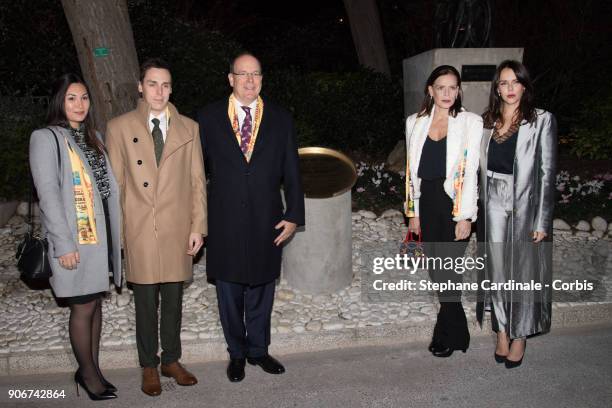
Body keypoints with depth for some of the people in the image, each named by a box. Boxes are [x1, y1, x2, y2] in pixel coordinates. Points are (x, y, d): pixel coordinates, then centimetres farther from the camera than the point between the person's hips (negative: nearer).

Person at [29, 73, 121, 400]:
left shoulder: (93, 136, 13)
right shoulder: (46, 139, -7)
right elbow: (48, 195, -12)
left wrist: (115, 233, 7)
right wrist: (64, 244, -17)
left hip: (100, 235, 6)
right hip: (74, 239, -6)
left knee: (96, 302, 12)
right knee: (83, 307, 2)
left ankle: (91, 368, 25)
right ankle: (88, 373, 18)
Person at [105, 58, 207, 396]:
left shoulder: (188, 128, 6)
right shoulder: (119, 128, 2)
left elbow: (197, 181, 5)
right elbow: (114, 184, 3)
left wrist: (198, 227, 0)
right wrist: (115, 232, 0)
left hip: (177, 231, 2)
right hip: (139, 232, -1)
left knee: (173, 301, 12)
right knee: (146, 303, 8)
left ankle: (171, 360, 30)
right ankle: (149, 367, 26)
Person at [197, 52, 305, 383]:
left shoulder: (280, 119, 4)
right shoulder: (209, 118, 1)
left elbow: (291, 172, 4)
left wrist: (293, 216, -1)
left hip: (267, 221, 1)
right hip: (225, 222, 0)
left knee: (261, 290, 13)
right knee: (229, 292, 12)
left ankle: (258, 349, 33)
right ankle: (237, 353, 31)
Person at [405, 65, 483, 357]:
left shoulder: (470, 122, -3)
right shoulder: (415, 123, 8)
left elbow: (470, 171, -7)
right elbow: (412, 170, 11)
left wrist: (465, 216, -12)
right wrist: (413, 212, 9)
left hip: (455, 203, -4)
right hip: (426, 204, 4)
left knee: (448, 270, 0)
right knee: (436, 270, 9)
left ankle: (446, 335, 21)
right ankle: (458, 333, 27)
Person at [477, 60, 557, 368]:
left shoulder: (542, 121, -4)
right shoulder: (488, 123, 8)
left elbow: (547, 173, -7)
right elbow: (481, 170, 10)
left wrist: (542, 222, -11)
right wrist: (477, 210, 5)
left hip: (526, 207, -3)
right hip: (494, 207, 3)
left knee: (524, 272, 5)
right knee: (497, 271, 9)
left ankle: (520, 336, 21)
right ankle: (502, 332, 23)